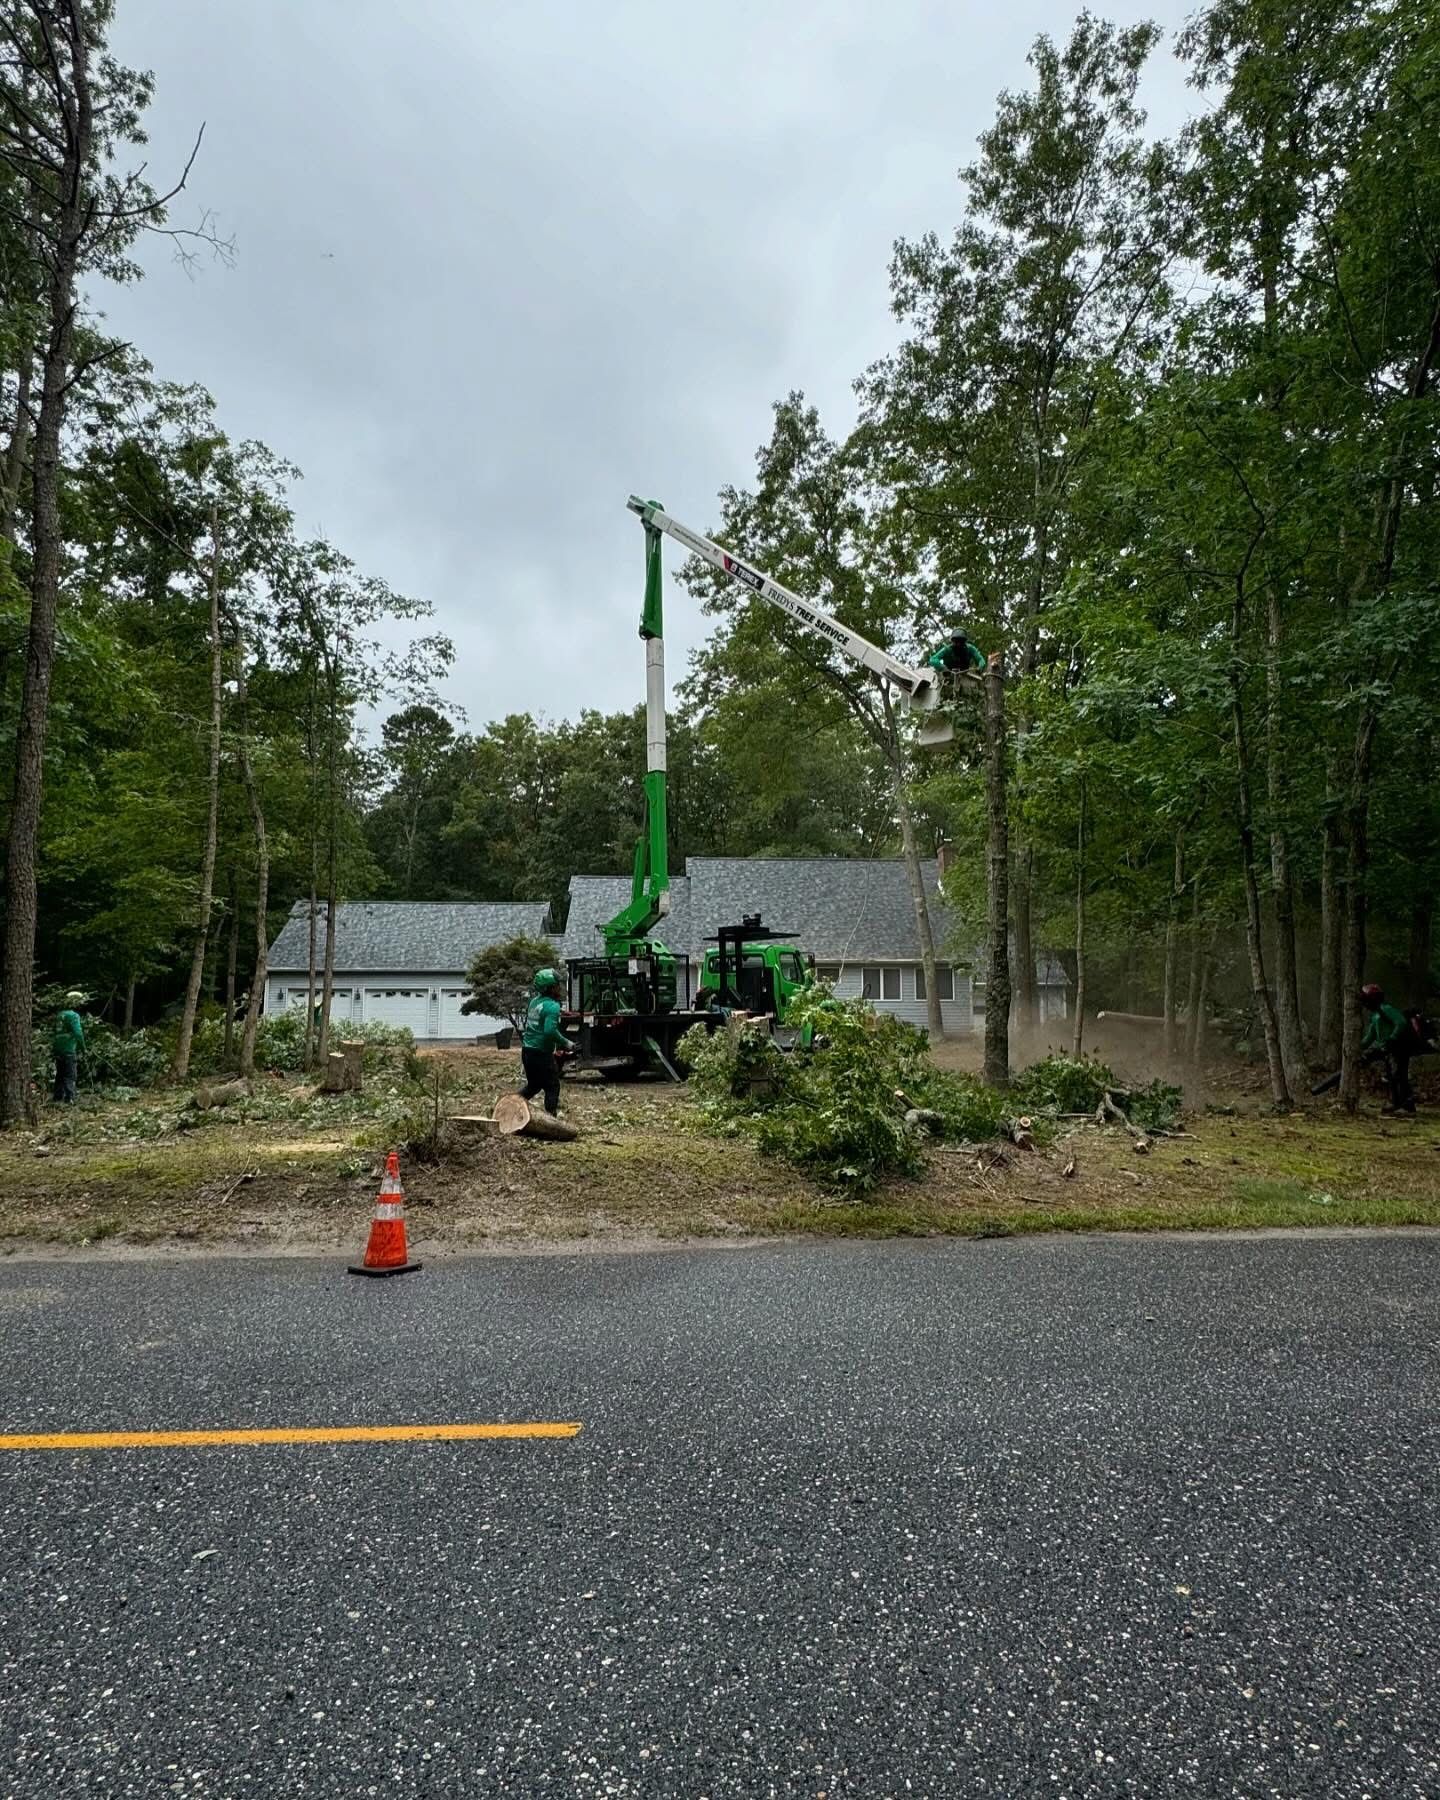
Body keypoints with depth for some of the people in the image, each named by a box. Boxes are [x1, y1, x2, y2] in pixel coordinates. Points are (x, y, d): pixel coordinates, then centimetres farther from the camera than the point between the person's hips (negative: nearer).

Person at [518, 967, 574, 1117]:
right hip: (542, 1053, -8)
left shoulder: (534, 1001, 9)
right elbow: (550, 1030, -30)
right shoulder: (552, 1006, -18)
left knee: (533, 1085, 24)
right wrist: (566, 1043, -16)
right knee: (552, 1087, 4)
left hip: (527, 1049, 8)